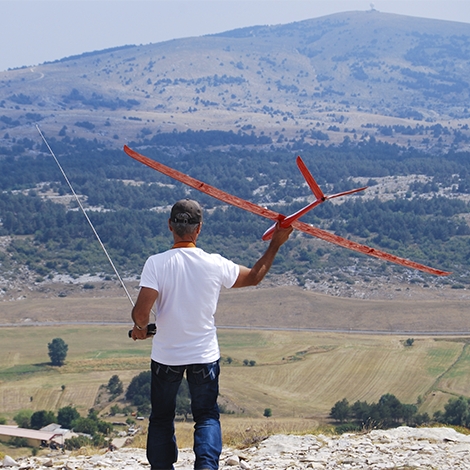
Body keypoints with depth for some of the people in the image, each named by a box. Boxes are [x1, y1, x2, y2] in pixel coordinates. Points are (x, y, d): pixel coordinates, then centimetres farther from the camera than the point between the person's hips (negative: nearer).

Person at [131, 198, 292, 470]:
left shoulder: (156, 264, -17)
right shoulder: (216, 265, -11)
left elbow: (141, 313, -22)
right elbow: (254, 277, 7)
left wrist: (140, 328, 1)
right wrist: (276, 244, 16)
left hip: (166, 356, -1)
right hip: (205, 356, 1)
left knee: (162, 418, 16)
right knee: (207, 416, 13)